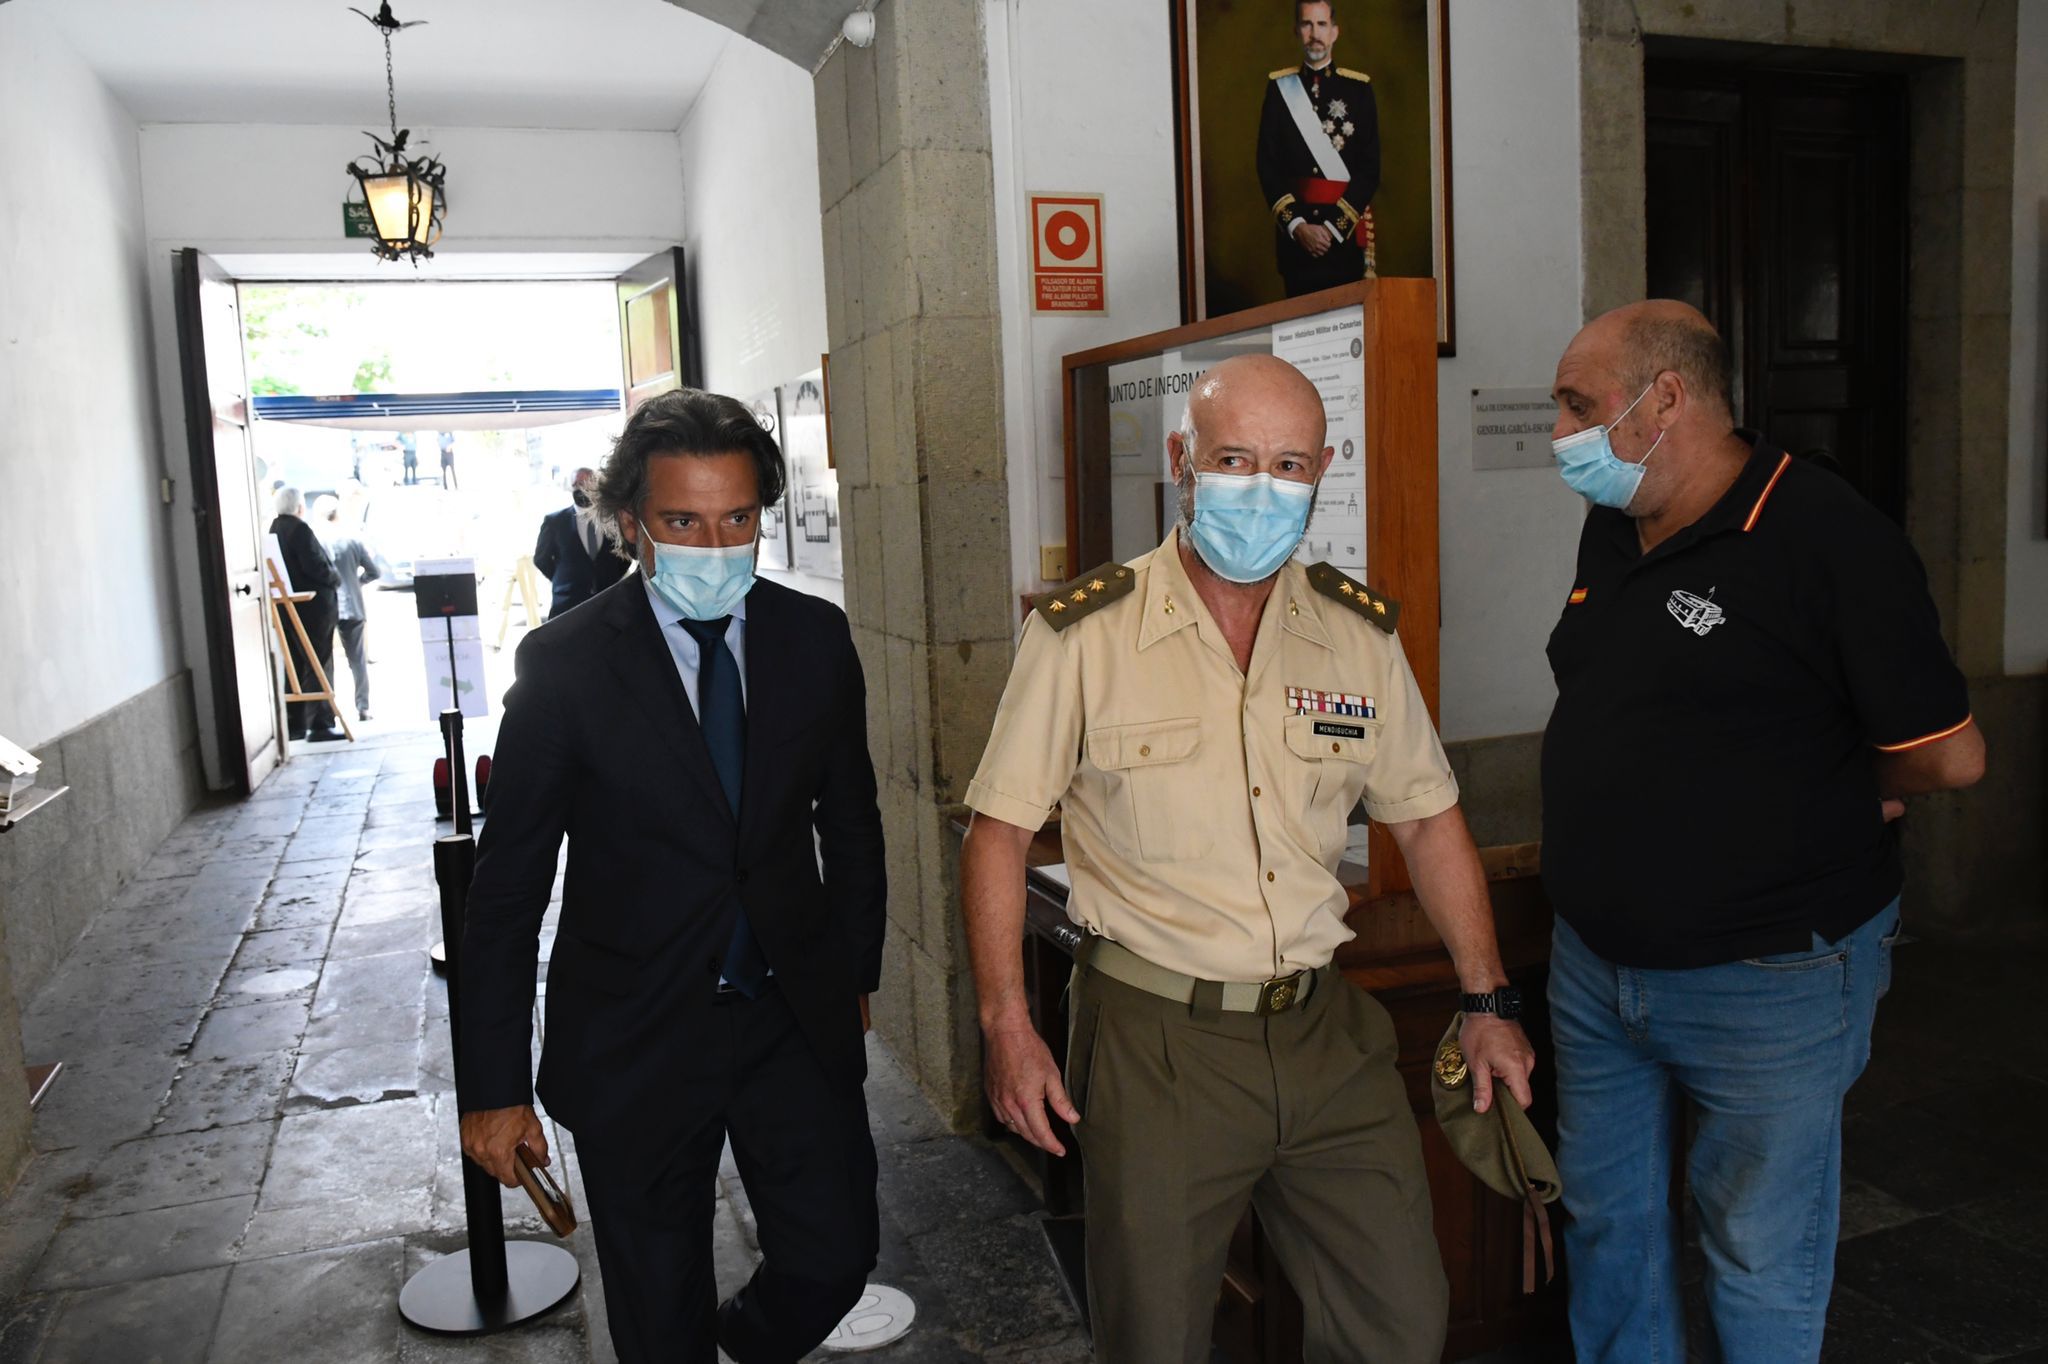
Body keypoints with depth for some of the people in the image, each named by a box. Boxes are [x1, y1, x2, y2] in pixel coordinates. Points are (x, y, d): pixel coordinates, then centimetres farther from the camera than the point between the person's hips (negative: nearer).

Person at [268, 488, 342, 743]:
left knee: (296, 665, 14)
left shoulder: (273, 530, 11)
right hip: (313, 606, -8)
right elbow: (317, 567, -19)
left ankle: (294, 723, 19)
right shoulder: (300, 529, -14)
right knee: (319, 665, -4)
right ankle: (320, 724, -4)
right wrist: (336, 579, -2)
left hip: (288, 607, 8)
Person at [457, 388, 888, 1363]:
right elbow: (507, 888, -8)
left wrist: (857, 974, 14)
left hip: (799, 1018, 3)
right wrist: (495, 1085, -7)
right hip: (634, 1038, -2)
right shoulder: (563, 664, -12)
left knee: (835, 1256, 10)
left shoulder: (815, 638, -3)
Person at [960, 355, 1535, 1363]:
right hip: (1153, 1040, -3)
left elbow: (1426, 820, 11)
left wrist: (1487, 1001, 9)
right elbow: (999, 828, -5)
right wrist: (1007, 1026, -10)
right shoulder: (1083, 633, -9)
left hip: (1325, 1030, 4)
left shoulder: (1359, 631, 3)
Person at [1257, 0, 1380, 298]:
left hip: (1347, 232, 0)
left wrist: (1334, 226, -10)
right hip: (1294, 232, 1)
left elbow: (1370, 169, 0)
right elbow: (1268, 165, 2)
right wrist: (1296, 225, -9)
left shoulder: (1359, 88, 5)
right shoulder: (1279, 86, 8)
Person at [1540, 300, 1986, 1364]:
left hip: (1767, 984, -7)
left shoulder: (1827, 538, -19)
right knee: (1605, 1221, 20)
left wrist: (1828, 798, 0)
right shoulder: (1610, 529, 5)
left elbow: (1948, 756, -15)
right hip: (1595, 962, 7)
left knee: (1761, 1263, 12)